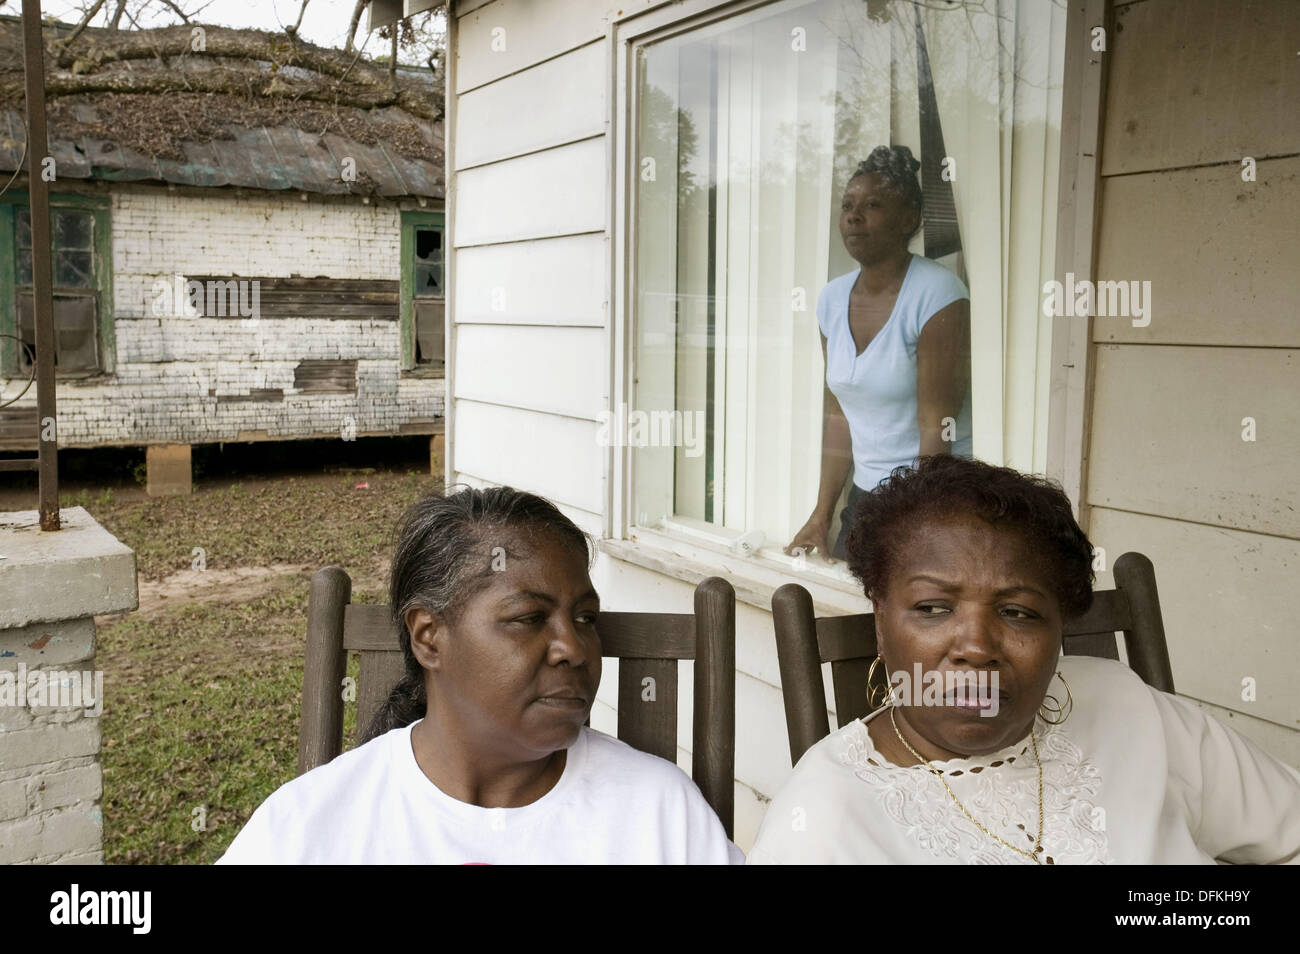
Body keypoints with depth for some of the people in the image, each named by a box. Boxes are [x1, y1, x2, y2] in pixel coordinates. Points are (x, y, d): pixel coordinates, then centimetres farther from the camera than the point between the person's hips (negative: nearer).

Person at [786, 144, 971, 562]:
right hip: (865, 497, 6)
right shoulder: (832, 298, 6)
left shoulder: (936, 294, -14)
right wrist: (822, 514, 7)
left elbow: (937, 429, -17)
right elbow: (839, 415, 10)